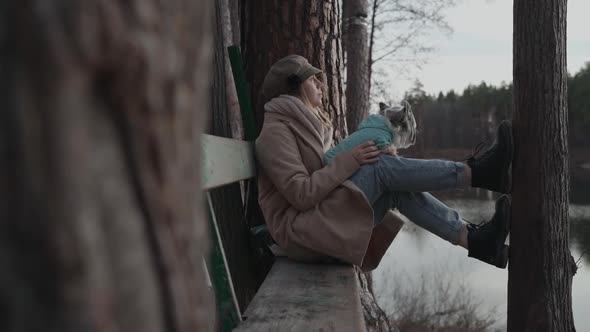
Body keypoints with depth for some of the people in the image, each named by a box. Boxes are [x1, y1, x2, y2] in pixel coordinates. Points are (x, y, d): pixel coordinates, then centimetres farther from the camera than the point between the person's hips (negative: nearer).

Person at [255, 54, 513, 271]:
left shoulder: (308, 123, 18)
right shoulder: (275, 130, -11)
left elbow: (335, 174, 16)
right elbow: (301, 194, -21)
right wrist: (350, 160, -22)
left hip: (330, 227, 8)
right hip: (301, 231, -8)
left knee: (397, 189, -10)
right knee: (382, 166, -20)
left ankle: (473, 238, -19)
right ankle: (475, 173, -20)